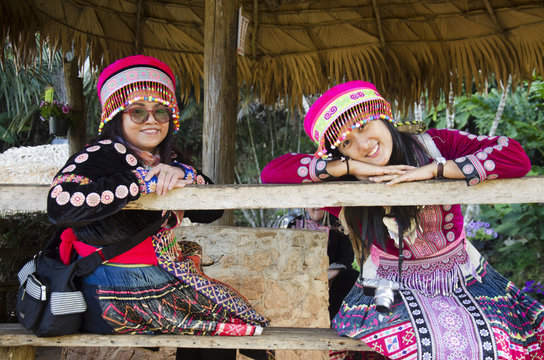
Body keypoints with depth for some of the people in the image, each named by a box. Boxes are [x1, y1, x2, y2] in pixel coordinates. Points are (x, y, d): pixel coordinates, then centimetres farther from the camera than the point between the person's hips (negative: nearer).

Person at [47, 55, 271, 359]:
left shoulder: (167, 161, 8)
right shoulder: (103, 156, -15)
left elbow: (211, 211, 5)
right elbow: (60, 205, -33)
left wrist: (183, 175, -16)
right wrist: (145, 182, -25)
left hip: (164, 280, 7)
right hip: (118, 299, -7)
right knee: (228, 314, -1)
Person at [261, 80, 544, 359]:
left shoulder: (435, 145, -5)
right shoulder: (343, 189, -5)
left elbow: (516, 157, -15)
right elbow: (272, 172, -13)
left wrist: (430, 170, -20)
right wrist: (351, 166, -17)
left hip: (465, 281, 1)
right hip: (390, 292, -1)